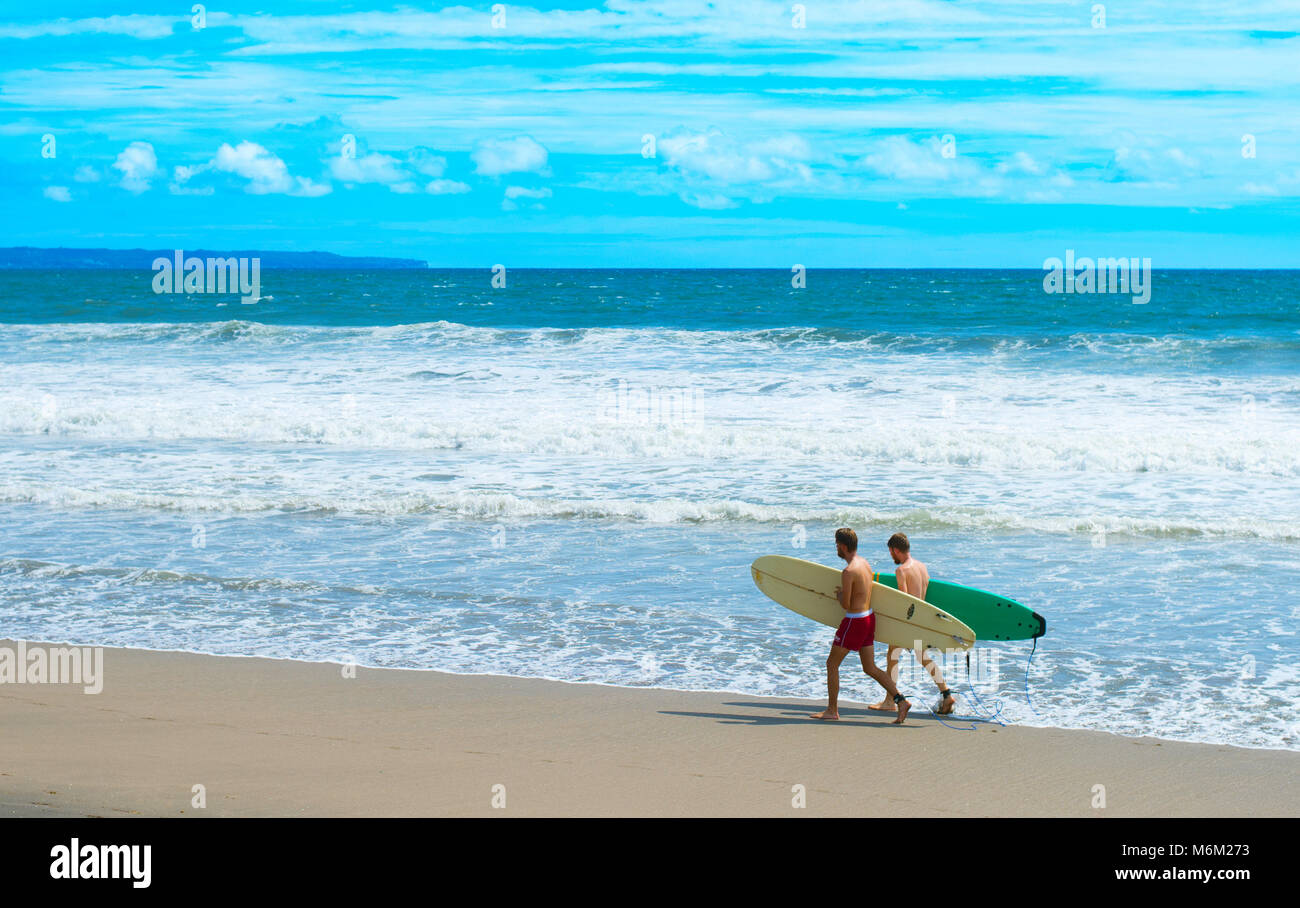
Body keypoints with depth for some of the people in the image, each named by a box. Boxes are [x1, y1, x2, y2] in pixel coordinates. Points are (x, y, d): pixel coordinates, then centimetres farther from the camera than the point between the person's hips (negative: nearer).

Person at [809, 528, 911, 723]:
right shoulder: (865, 563, 7)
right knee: (870, 668, 11)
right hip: (869, 618, 9)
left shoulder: (849, 571, -21)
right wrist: (843, 592, 20)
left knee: (832, 663, 6)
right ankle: (900, 701, 0)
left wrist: (839, 595, 1)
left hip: (854, 622, -9)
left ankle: (832, 710, 12)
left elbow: (846, 605, -18)